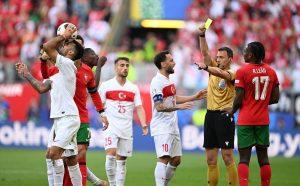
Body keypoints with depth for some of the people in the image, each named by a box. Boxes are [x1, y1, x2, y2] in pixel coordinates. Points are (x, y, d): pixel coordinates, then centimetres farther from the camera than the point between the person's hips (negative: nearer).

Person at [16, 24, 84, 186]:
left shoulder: (67, 64, -7)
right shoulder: (59, 73, 21)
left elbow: (47, 46, -15)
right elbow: (42, 88, 20)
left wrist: (65, 36, -4)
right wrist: (26, 74, 20)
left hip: (68, 118, -10)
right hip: (59, 118, 10)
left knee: (54, 154, -18)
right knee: (71, 159, 10)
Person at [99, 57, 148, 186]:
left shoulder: (133, 88, 9)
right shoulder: (106, 85, 2)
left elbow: (139, 108, 3)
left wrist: (144, 125, -11)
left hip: (127, 129, 3)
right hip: (111, 127, -3)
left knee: (121, 160, 5)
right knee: (111, 156, -18)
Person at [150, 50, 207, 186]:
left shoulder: (167, 80, 15)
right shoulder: (157, 82, -15)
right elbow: (159, 106, -22)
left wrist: (194, 97, 27)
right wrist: (178, 107, -30)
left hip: (172, 127, 10)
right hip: (162, 128, -10)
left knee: (176, 159, 12)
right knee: (164, 159, -15)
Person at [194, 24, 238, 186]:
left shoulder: (232, 74, -6)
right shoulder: (213, 69, 12)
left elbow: (222, 74, -27)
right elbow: (205, 53, 2)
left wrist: (205, 67, -43)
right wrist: (202, 35, -12)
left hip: (224, 116, -6)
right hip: (210, 115, 7)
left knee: (227, 157, -8)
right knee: (210, 159, 7)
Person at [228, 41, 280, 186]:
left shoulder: (242, 71, -10)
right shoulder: (271, 72, 5)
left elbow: (239, 99, -11)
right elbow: (275, 98, 7)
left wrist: (232, 112, 7)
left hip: (245, 120, -4)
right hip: (263, 120, 4)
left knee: (244, 158, -3)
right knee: (263, 157, 11)